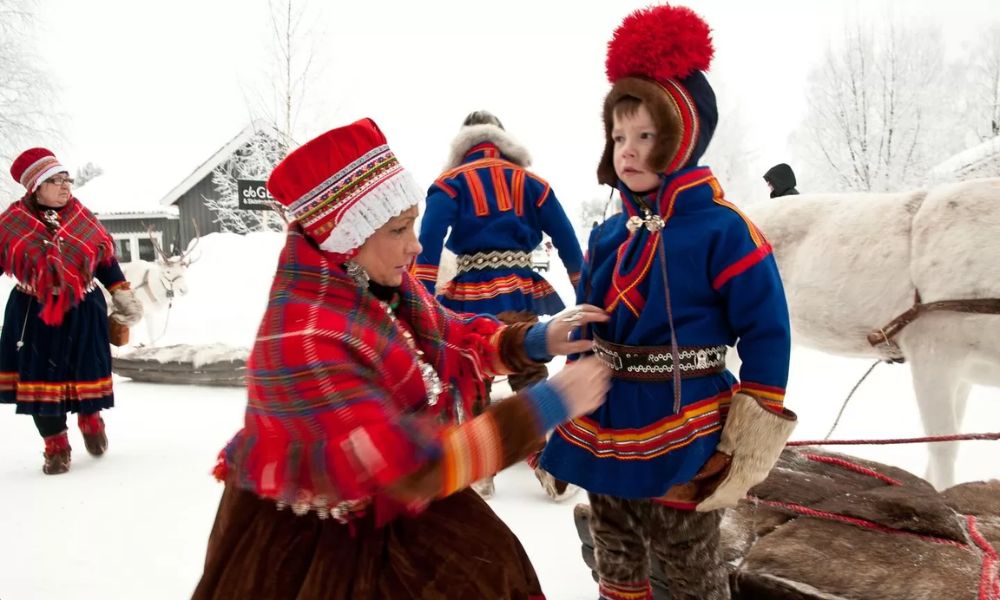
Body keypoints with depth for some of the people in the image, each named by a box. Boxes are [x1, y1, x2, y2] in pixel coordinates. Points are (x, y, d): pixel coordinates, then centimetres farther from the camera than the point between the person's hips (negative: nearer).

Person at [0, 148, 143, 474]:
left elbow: (106, 261, 8)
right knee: (41, 378, 4)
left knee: (86, 374, 8)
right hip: (33, 314, -1)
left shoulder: (83, 218, -1)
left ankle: (90, 421, 39)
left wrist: (123, 296, 6)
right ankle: (56, 446, 22)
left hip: (83, 312, 1)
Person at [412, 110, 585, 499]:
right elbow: (566, 238, 10)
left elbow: (429, 242, -12)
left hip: (470, 296, -2)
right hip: (519, 293, 2)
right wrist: (583, 287, 21)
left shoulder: (450, 182, 1)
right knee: (532, 378, 15)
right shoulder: (530, 182, 8)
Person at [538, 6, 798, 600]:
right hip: (606, 434, 6)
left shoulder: (723, 231, -15)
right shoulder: (609, 235, 5)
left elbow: (767, 334, -13)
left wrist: (750, 435, -12)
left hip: (682, 439, -6)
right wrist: (572, 412, 16)